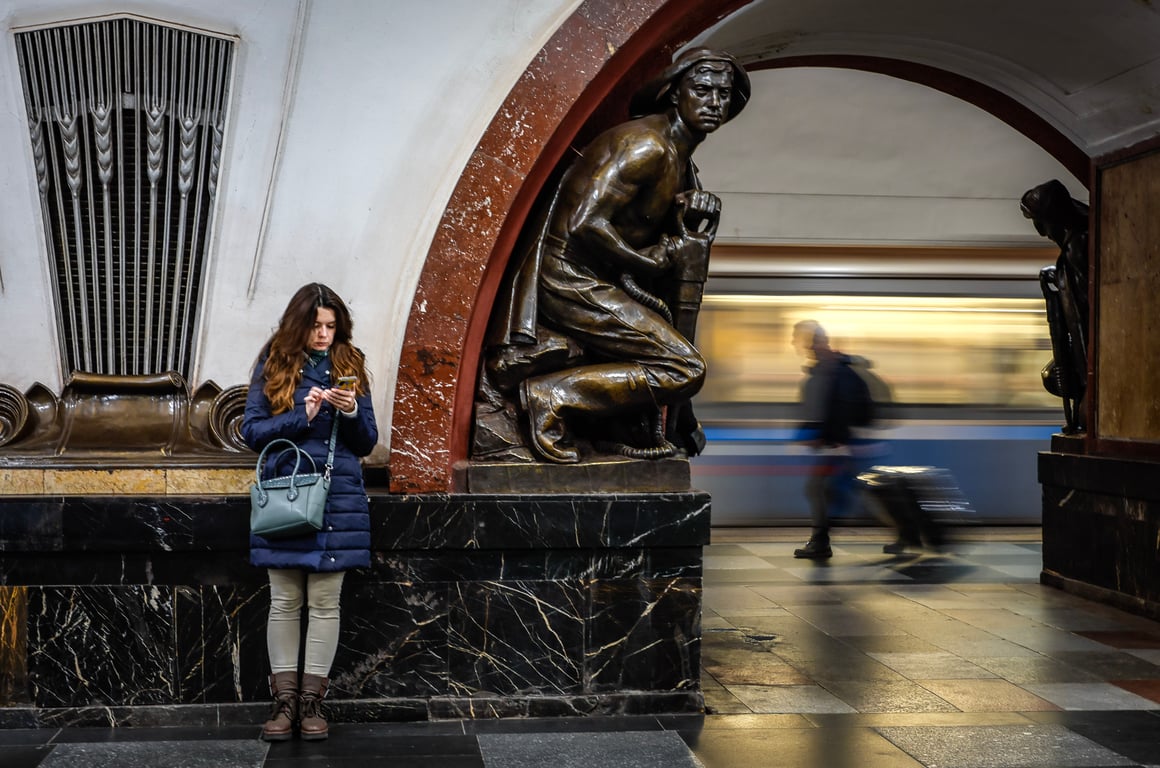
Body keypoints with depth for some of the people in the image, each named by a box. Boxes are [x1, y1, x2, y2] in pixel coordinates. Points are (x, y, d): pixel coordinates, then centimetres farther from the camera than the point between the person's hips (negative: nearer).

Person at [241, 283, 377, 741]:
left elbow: (367, 442, 9)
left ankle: (312, 700, 9)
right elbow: (252, 431, 0)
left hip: (337, 499, 1)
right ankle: (284, 699, 11)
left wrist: (352, 411, -12)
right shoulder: (273, 366, 4)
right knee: (285, 602, 4)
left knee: (325, 603, 2)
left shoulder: (349, 366, 8)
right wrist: (302, 415, -13)